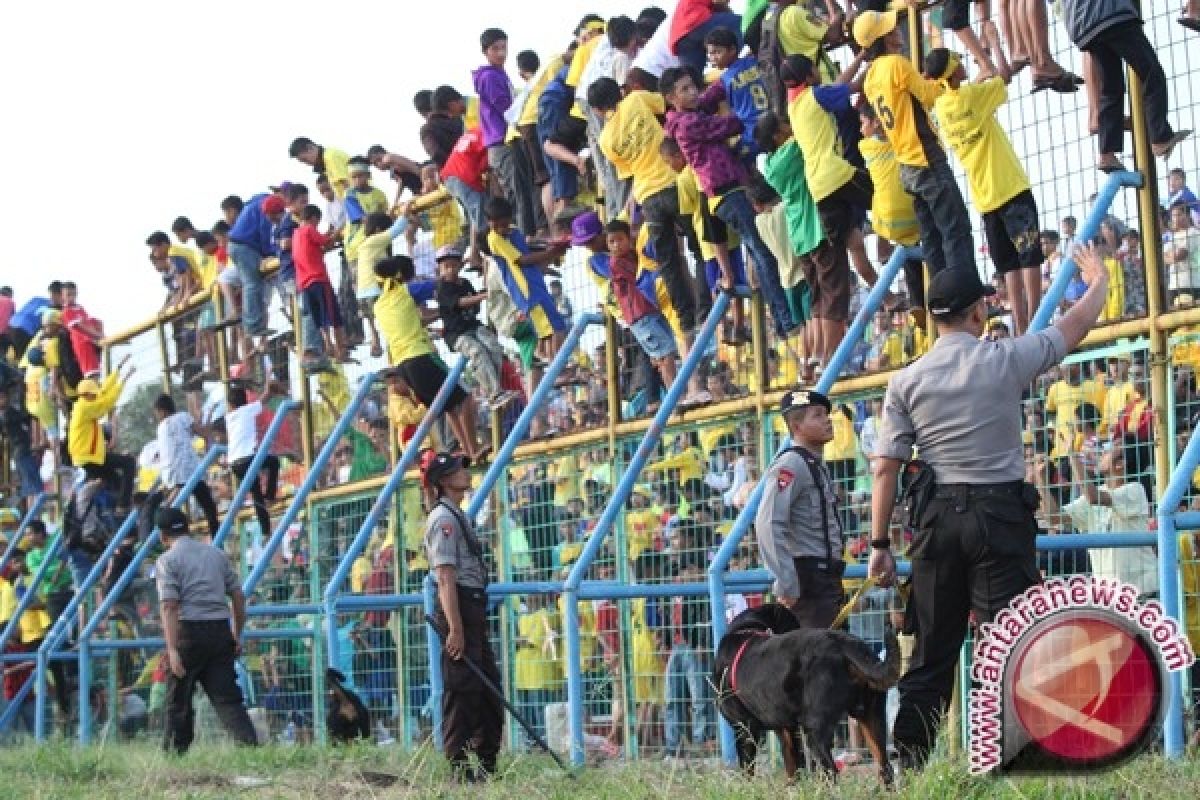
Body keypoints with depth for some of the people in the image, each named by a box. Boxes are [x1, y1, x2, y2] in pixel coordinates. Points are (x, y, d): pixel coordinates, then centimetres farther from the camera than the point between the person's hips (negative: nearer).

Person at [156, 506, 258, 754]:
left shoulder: (168, 560, -1)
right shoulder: (217, 554, 15)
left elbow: (169, 606, -12)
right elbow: (239, 596, 15)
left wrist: (172, 649, -17)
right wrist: (237, 635, 23)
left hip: (188, 633, -4)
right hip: (221, 631, 4)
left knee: (178, 697, 8)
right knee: (227, 696, 1)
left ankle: (174, 752, 13)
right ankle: (250, 743, -16)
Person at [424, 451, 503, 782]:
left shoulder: (458, 517, 19)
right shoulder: (443, 518, -12)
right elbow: (446, 578, -19)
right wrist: (455, 629, -24)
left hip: (474, 609, 11)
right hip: (459, 609, -11)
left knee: (489, 691, 14)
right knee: (461, 692, -8)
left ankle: (486, 768, 20)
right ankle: (459, 771, -4)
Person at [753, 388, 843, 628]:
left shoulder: (818, 467, 20)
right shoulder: (791, 465, -11)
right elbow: (768, 525, -22)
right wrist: (787, 585, -24)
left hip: (826, 578, 10)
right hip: (808, 578, -10)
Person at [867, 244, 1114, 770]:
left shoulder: (906, 381, 3)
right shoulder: (1006, 360, -3)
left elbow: (886, 468, 0)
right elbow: (1076, 326, 12)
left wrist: (880, 544, 5)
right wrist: (1098, 281, 32)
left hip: (937, 518, 3)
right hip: (1000, 512, -3)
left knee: (931, 651, 9)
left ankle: (909, 764, 10)